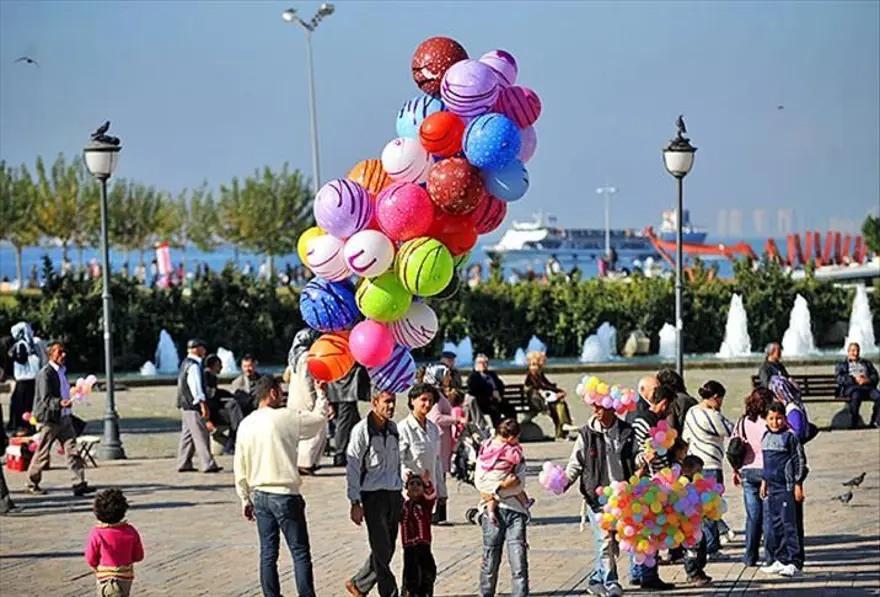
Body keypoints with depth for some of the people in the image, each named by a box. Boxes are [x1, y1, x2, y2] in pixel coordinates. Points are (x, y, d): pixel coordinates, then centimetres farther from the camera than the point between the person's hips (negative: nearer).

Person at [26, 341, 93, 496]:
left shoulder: (62, 371, 13)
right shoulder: (45, 374, -15)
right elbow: (45, 399, -23)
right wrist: (60, 403, -38)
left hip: (64, 418, 7)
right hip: (50, 419, -7)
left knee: (72, 451, -3)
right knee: (42, 454, 4)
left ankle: (79, 483, -6)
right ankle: (32, 484, 20)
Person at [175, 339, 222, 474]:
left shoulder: (186, 363, 16)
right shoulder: (194, 366, -16)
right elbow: (196, 388, -22)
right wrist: (203, 406, -22)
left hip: (185, 405, 10)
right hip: (193, 406, -10)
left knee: (187, 435, 13)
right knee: (201, 435, -10)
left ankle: (183, 464, 16)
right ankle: (208, 464, -11)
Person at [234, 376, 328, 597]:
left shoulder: (245, 425, 4)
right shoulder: (287, 418, -12)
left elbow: (240, 467, 8)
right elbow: (319, 419, 3)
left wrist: (245, 499, 16)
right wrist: (321, 395, 20)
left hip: (259, 496, 5)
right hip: (285, 495, -5)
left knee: (268, 554, 10)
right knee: (300, 553, 0)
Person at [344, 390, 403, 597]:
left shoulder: (393, 428, 11)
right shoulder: (362, 430, -9)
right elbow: (352, 467, -9)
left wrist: (401, 494, 18)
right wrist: (355, 503, -13)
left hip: (394, 494, 6)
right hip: (373, 494, -6)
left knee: (387, 549, 9)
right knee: (381, 549, -6)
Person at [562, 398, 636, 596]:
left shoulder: (626, 432, 4)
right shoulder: (587, 434, -1)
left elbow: (635, 460, 14)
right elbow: (576, 463, 4)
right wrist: (565, 481, -12)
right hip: (597, 496, -3)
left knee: (615, 544, 8)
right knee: (605, 540, -10)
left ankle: (597, 580, 23)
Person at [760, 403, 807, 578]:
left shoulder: (790, 436, -9)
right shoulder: (766, 436, 13)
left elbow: (800, 461, -8)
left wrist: (798, 485, -11)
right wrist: (764, 482, 22)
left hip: (786, 487, -7)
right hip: (771, 487, 7)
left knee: (788, 524, -7)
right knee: (773, 525, 9)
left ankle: (793, 562, -5)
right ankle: (778, 560, 17)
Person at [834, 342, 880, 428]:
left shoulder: (866, 363, 32)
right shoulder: (841, 365, 23)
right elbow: (840, 379, 3)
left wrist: (868, 380, -5)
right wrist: (855, 380, -12)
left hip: (867, 387, 3)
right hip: (850, 387, -3)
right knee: (856, 396, -40)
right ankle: (854, 425, -33)